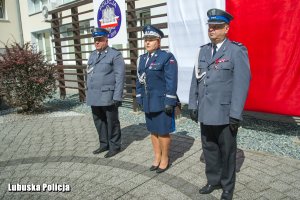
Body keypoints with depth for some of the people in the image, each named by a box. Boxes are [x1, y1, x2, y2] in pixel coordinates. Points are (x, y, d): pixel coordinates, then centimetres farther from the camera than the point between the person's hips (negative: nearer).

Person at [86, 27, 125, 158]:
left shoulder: (115, 55, -5)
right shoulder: (92, 55, 17)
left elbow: (120, 77, -11)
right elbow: (89, 75, 17)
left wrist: (117, 97, -16)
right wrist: (88, 93, 13)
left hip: (108, 96, -6)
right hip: (94, 96, 7)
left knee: (112, 122, 5)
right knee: (98, 121, 14)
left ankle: (114, 146, 19)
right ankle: (104, 144, 30)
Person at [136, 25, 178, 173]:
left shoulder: (167, 57, -9)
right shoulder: (142, 59, 11)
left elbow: (171, 81, -15)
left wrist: (169, 102, -18)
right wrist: (140, 99, 12)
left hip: (162, 102, -6)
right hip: (148, 102, 7)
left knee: (163, 132, 4)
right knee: (153, 131, 14)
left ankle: (165, 159, 23)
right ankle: (157, 157, 30)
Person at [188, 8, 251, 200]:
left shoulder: (237, 50, -8)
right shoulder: (203, 50, 9)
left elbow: (242, 84, -12)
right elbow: (196, 79, 9)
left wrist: (235, 115, -15)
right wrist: (193, 105, 7)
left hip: (225, 114, -4)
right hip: (206, 112, 5)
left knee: (227, 151, 13)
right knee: (209, 148, 16)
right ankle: (213, 180, 38)